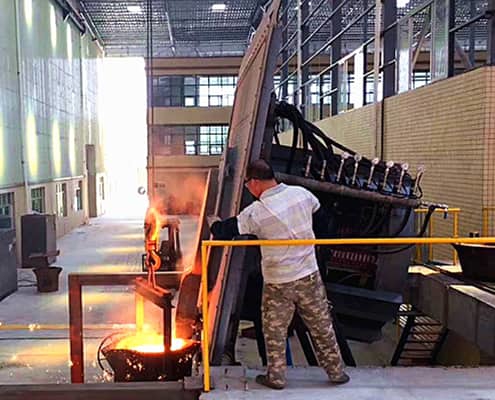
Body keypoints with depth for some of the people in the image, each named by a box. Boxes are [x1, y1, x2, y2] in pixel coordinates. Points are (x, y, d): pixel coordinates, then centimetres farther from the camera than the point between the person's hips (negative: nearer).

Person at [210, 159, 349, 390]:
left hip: (278, 283, -4)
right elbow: (318, 211, 15)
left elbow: (224, 232, -10)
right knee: (321, 326, 16)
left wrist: (214, 226, 13)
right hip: (309, 276, 4)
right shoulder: (301, 194, -6)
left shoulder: (256, 212, -18)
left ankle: (276, 377, 26)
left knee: (274, 331, 15)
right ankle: (336, 372, 28)